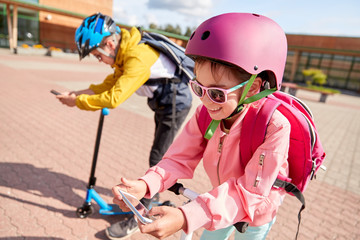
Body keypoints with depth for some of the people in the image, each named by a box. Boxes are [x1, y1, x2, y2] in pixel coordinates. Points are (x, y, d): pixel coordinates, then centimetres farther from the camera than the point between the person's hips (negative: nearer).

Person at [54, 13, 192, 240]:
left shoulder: (138, 57, -30)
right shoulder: (125, 52, 0)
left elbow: (114, 98, -34)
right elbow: (111, 84, 3)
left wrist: (78, 101, -22)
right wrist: (78, 93, -6)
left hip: (176, 104, -10)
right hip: (164, 102, 10)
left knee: (157, 159, -6)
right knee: (159, 156, 20)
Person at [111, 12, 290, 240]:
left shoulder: (274, 127, -37)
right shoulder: (204, 114, -22)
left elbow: (250, 192, -38)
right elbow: (180, 159, -21)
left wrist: (186, 217, -49)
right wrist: (145, 184, -40)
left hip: (256, 212, -3)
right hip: (224, 204, 4)